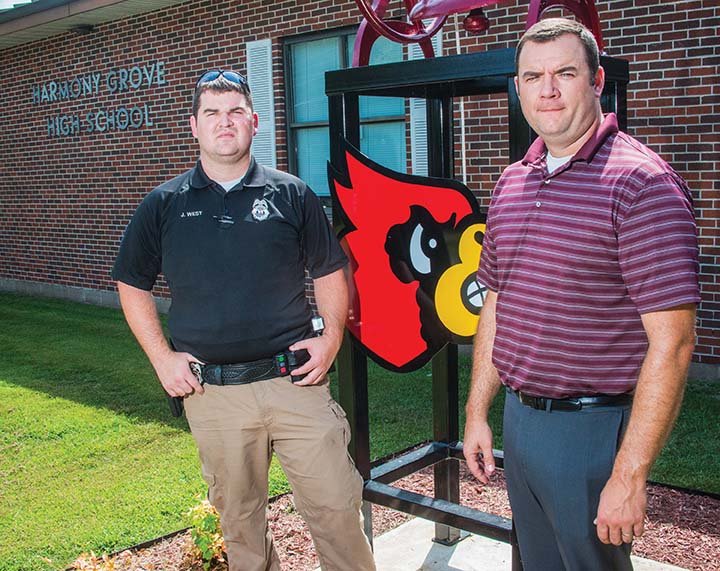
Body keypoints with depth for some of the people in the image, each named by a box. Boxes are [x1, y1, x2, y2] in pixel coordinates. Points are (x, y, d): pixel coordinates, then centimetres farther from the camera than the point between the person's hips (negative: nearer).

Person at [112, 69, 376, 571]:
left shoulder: (292, 195, 3)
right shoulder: (164, 205, 4)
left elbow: (330, 272, 10)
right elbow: (133, 285, 11)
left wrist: (331, 336, -3)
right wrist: (162, 358, 2)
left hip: (294, 379, -1)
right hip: (213, 394, 1)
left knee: (337, 505, 3)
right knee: (239, 517, 15)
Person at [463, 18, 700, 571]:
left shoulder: (641, 182, -16)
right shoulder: (512, 183, 7)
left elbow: (672, 343, -19)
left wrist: (629, 476, -20)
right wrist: (477, 412, 13)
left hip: (593, 429, -7)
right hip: (518, 417, 7)